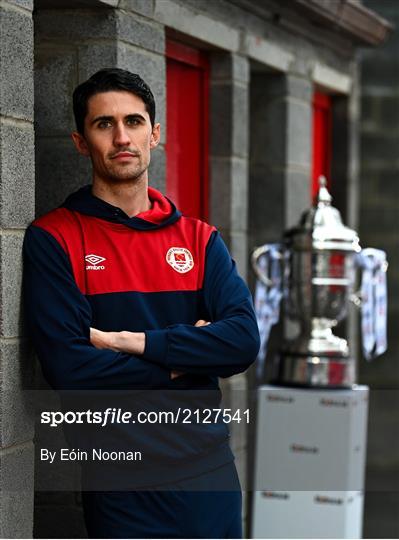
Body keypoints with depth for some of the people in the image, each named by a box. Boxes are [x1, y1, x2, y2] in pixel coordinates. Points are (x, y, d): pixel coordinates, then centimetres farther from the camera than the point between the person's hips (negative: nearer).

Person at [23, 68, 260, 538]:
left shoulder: (199, 238, 8)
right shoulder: (52, 239, -5)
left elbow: (244, 341, -6)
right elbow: (69, 367, -16)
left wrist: (135, 342, -16)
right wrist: (185, 361, -8)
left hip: (209, 465, 4)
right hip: (121, 481, -4)